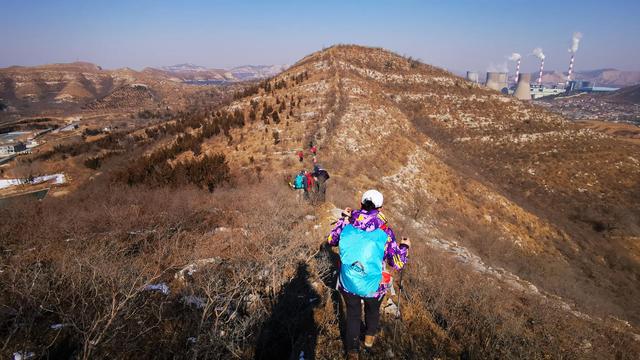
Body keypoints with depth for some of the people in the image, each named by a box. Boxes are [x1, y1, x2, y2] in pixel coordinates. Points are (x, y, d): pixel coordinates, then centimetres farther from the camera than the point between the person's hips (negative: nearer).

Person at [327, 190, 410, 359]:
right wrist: (404, 247, 8)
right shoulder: (385, 232, -20)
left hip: (348, 284, 1)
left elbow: (331, 240, 7)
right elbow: (398, 264, -11)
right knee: (373, 311, 32)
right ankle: (369, 337, 58)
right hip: (373, 287, -1)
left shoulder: (346, 224, -14)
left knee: (353, 314, 27)